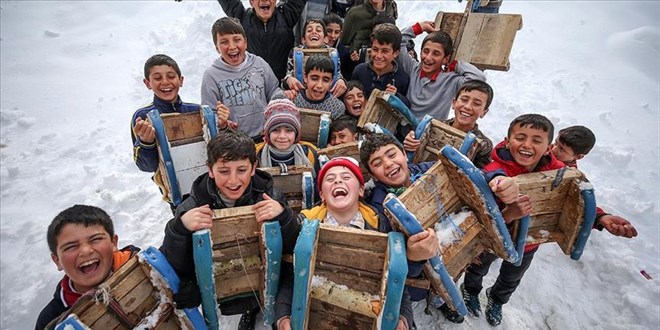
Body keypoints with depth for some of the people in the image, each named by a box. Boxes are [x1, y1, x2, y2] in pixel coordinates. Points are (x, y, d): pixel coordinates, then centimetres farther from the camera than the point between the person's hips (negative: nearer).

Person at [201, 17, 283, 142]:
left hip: (267, 136, -2)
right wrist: (221, 123, -22)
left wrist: (281, 98, -5)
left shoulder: (259, 63, 6)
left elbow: (273, 91, 16)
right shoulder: (211, 75, -2)